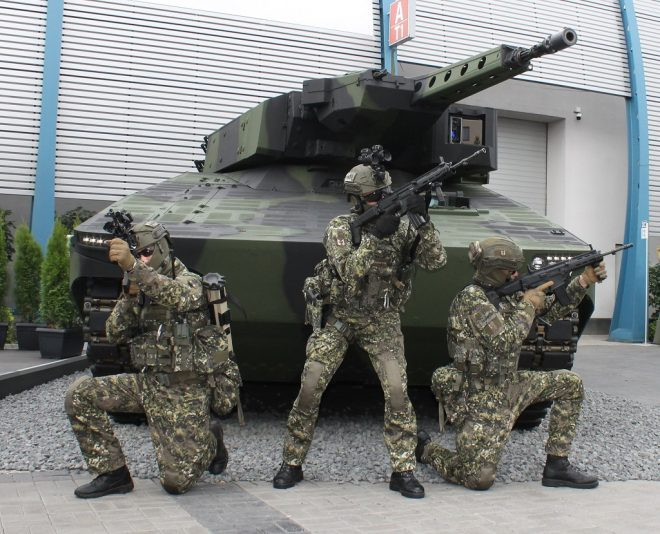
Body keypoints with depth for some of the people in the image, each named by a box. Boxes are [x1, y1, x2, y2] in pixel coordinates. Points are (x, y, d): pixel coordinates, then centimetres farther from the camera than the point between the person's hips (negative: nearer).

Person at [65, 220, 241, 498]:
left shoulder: (189, 282, -8)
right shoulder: (141, 293, 11)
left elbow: (178, 296, -34)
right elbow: (114, 335, 4)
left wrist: (132, 266, -47)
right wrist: (130, 294, -11)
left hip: (185, 392, -6)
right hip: (147, 382, 6)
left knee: (177, 481, -7)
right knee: (79, 395, -12)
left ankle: (209, 439, 25)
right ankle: (112, 472, -2)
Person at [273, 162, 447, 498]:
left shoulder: (401, 228, -3)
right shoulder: (340, 228, -8)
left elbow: (435, 261, -13)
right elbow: (350, 273, -23)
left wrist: (423, 222, -25)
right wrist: (376, 236, -32)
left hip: (382, 322, 1)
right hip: (338, 319, -1)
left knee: (397, 391, -13)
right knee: (309, 389, -6)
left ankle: (403, 471, 2)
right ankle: (292, 464, 11)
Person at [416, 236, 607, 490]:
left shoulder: (508, 293, 7)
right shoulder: (470, 298, -18)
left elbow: (553, 310, 15)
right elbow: (505, 341, -26)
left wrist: (584, 281, 6)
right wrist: (528, 305, -13)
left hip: (508, 385, 9)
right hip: (479, 399, -9)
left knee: (570, 384, 8)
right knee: (480, 479, -12)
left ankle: (557, 466, 12)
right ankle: (425, 449, 15)